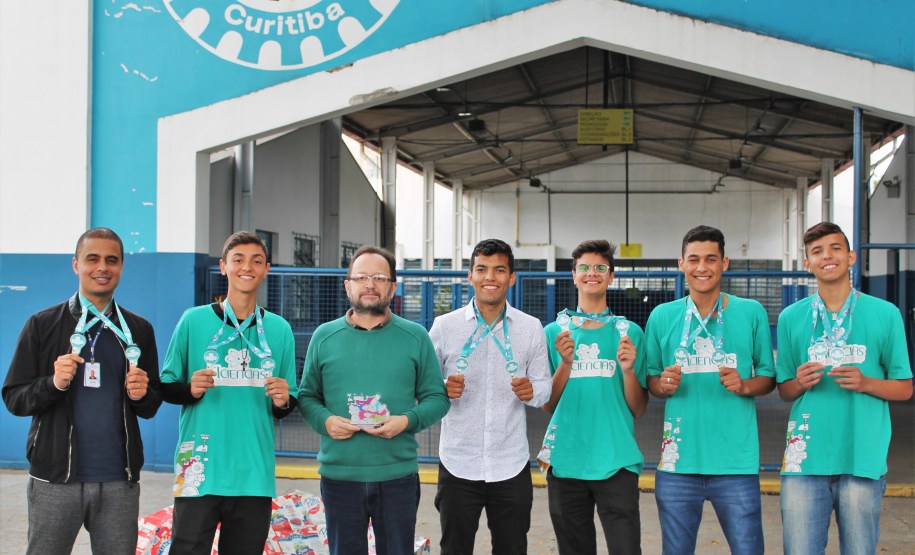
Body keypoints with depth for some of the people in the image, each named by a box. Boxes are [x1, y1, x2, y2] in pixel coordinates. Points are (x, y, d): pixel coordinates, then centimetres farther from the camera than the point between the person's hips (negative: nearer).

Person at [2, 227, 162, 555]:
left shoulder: (139, 330, 10)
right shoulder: (43, 325, 3)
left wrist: (142, 395, -8)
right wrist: (53, 383, -17)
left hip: (119, 481, 2)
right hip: (55, 480, -2)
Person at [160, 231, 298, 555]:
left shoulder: (279, 330, 8)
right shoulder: (194, 320, 2)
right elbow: (167, 387, 7)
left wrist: (282, 402, -8)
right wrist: (190, 390, -13)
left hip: (255, 475, 2)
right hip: (200, 474, -2)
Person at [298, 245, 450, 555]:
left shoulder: (416, 337, 4)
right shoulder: (324, 336, 7)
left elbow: (437, 398, 5)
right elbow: (307, 396, 9)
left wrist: (408, 421, -13)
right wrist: (324, 421, -11)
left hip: (397, 474, 0)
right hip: (339, 474, 1)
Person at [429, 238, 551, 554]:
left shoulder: (531, 328, 2)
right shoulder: (444, 326, -1)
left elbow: (544, 387, 6)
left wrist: (532, 391, -17)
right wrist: (444, 389, -18)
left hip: (511, 466, 1)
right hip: (458, 465, -1)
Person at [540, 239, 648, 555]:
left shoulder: (629, 332, 5)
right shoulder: (555, 332, 7)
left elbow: (638, 410, 4)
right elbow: (548, 406, 5)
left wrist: (628, 369, -13)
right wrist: (565, 362, -10)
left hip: (616, 463, -1)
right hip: (566, 461, 1)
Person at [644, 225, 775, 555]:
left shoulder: (752, 313, 1)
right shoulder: (662, 316, 5)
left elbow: (769, 378, 7)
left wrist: (744, 386, -13)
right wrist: (664, 385, -10)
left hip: (736, 462, -1)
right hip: (678, 462, 2)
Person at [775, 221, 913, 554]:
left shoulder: (885, 314, 3)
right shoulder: (791, 317, 7)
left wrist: (866, 383, -12)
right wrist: (800, 383, -10)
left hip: (863, 460, -1)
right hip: (805, 459, 1)